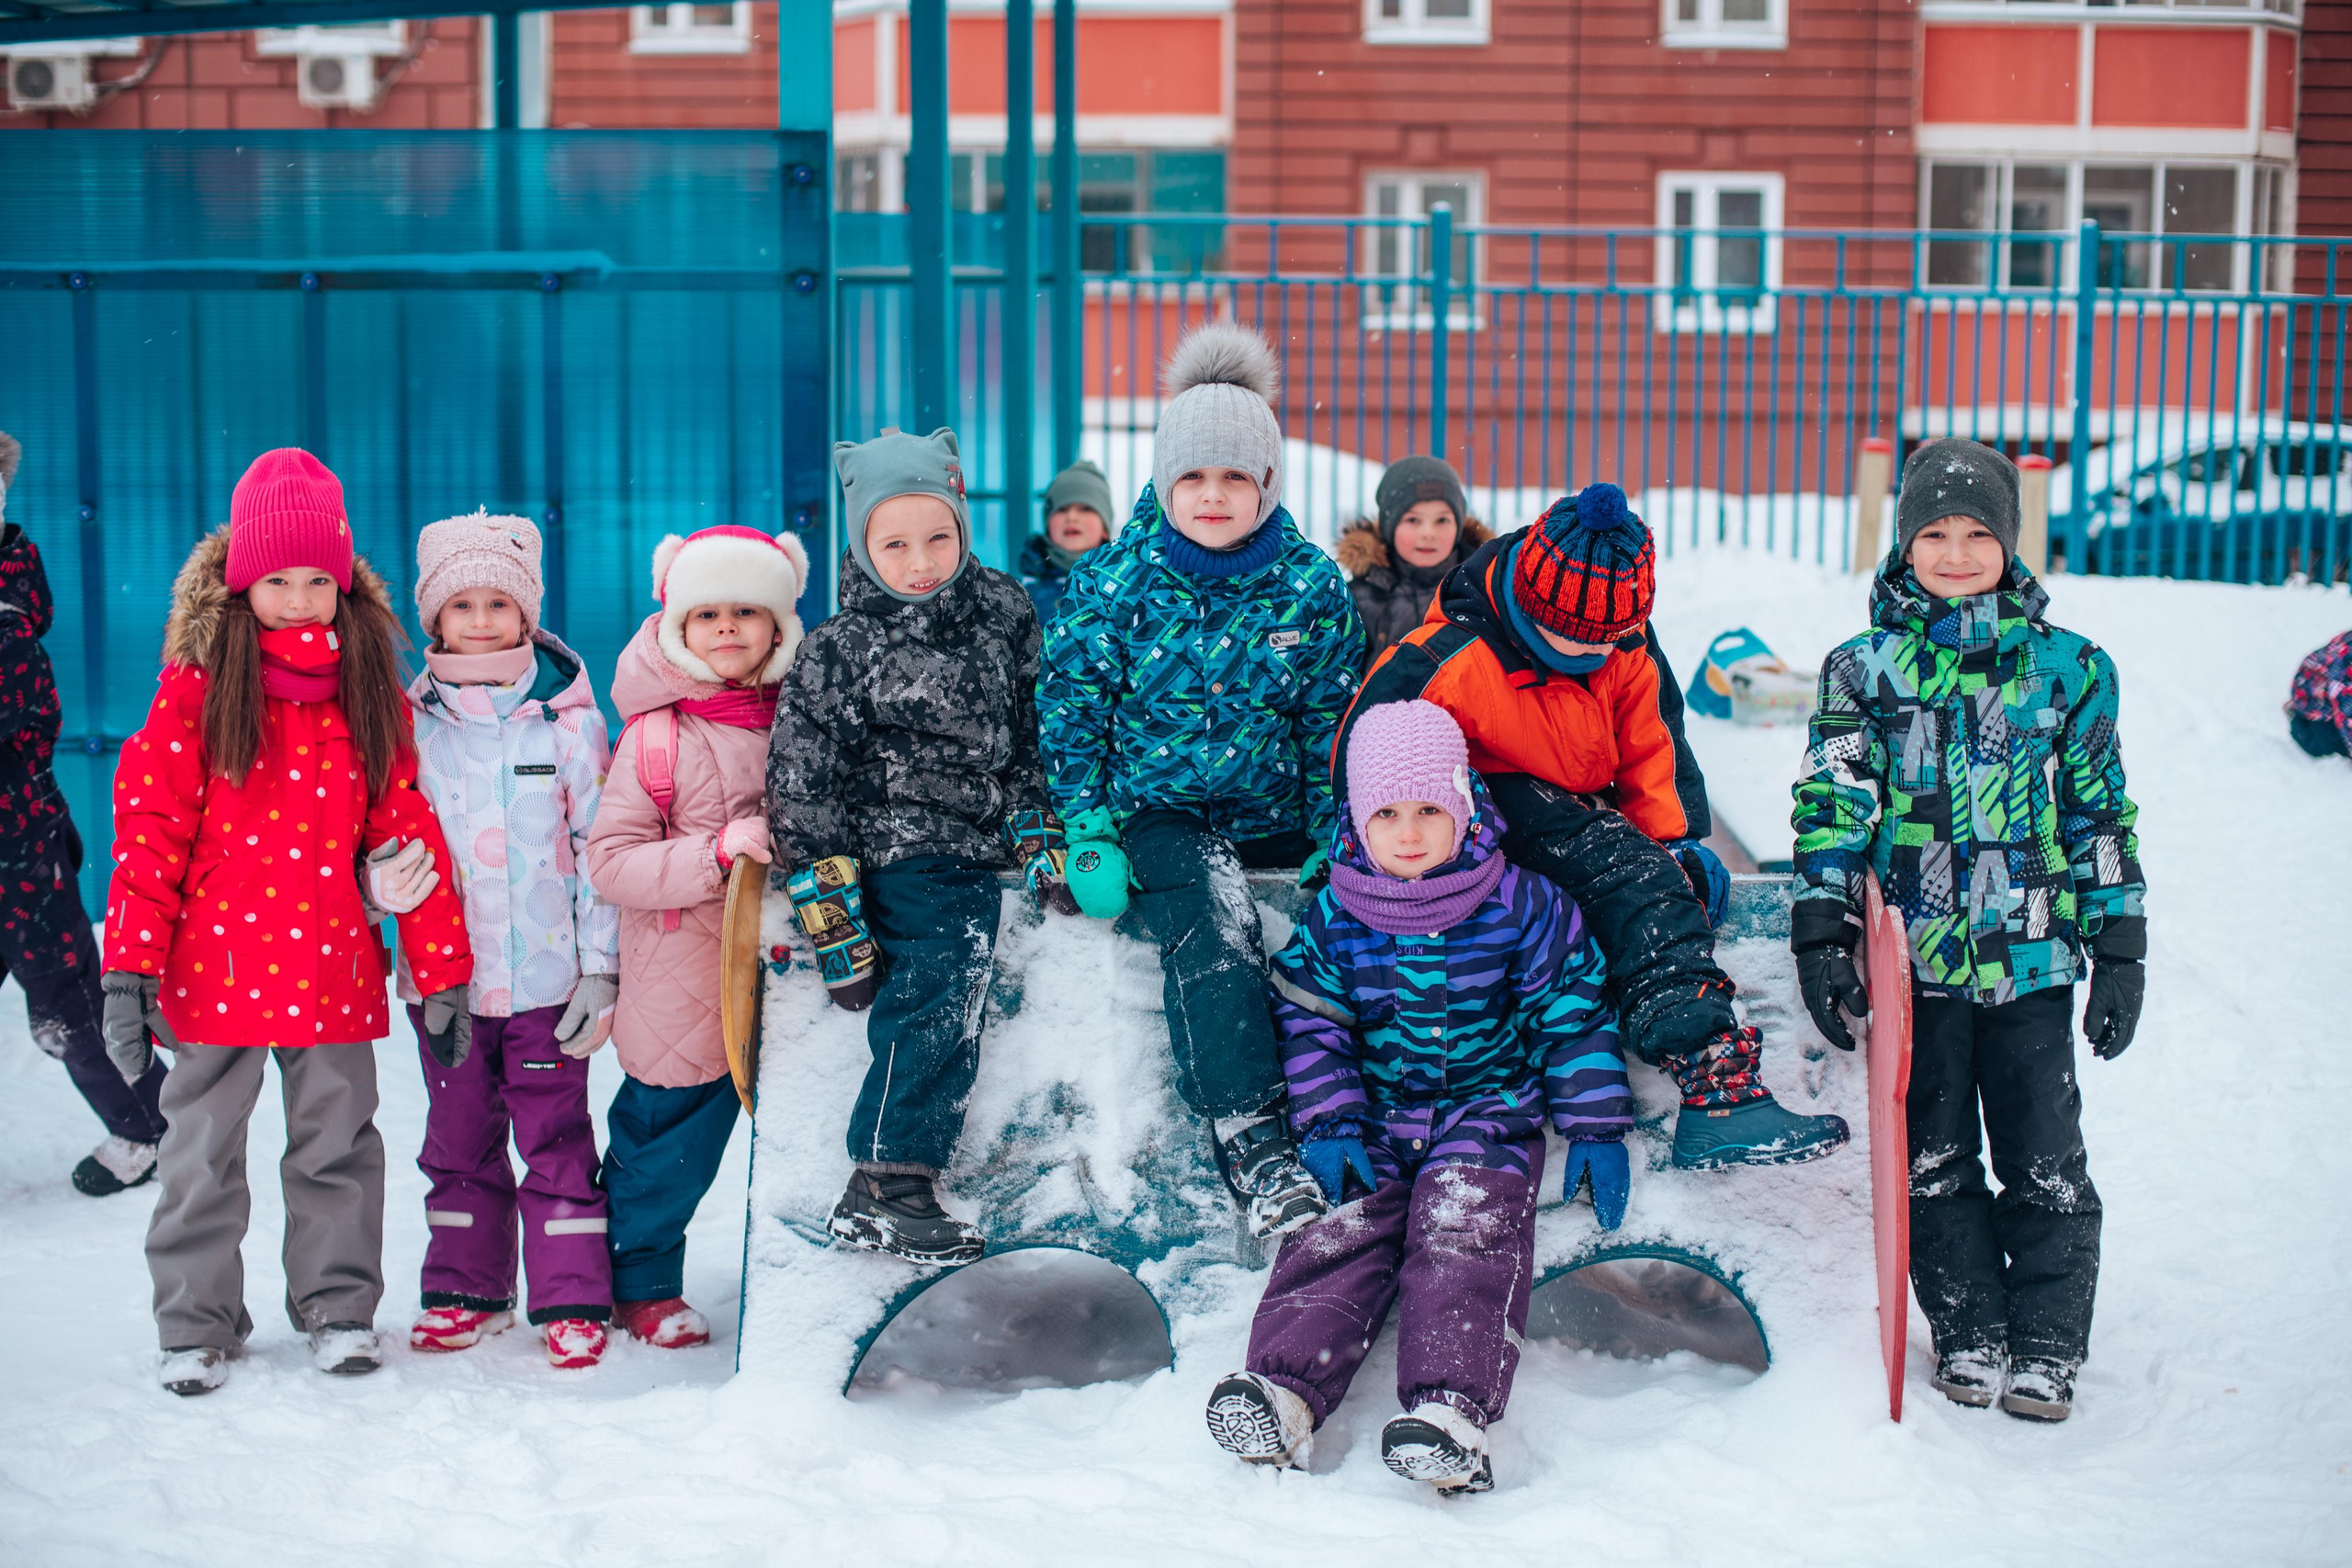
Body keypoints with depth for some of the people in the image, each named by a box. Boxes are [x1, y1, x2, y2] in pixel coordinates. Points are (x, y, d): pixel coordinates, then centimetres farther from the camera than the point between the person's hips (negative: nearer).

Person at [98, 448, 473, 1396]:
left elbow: (407, 828, 6)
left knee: (336, 1146, 10)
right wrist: (129, 967, -11)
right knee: (203, 1154, 8)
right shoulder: (195, 689, -3)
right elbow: (149, 830, -5)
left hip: (334, 967, 2)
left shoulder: (371, 694, 4)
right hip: (214, 968, -1)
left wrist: (438, 968, 4)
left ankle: (338, 1307, 23)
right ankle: (196, 1326, 20)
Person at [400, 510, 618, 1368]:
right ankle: (465, 1289, 24)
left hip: (546, 972, -2)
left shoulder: (567, 719, -2)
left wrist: (600, 965, -4)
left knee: (556, 1135, 2)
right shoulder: (410, 722, 3)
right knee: (460, 1137, 12)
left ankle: (572, 1298, 10)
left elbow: (600, 847, 0)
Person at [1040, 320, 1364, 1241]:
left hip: (1276, 813, 4)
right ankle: (1251, 1145, -37)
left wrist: (1336, 837, -3)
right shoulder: (1115, 581, -2)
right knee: (1211, 929, -32)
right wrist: (1088, 839, -9)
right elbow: (1070, 712, 1)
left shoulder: (1312, 586, 3)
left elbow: (1332, 719, 8)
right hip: (1156, 811, -3)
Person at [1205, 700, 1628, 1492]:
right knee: (1344, 1233, -16)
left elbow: (1570, 1008, 1)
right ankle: (1282, 1387, -30)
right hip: (1377, 1115, 3)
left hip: (1489, 1107, -2)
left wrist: (1595, 1125, -1)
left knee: (1463, 1231, -24)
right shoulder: (1335, 918, 0)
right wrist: (1328, 1124, -6)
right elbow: (1309, 1018, 5)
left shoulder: (1518, 905, -5)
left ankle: (1453, 1411, -39)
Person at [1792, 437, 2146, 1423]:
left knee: (2045, 1161, 1)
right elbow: (1833, 804, 3)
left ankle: (2046, 1347, 13)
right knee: (1935, 1155, 6)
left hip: (2032, 954, 0)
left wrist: (2119, 951, 6)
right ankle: (1969, 1334, 19)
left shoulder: (2066, 667, 6)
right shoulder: (1864, 668, 4)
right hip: (1915, 953, 0)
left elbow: (2102, 813, 9)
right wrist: (1823, 929, -5)